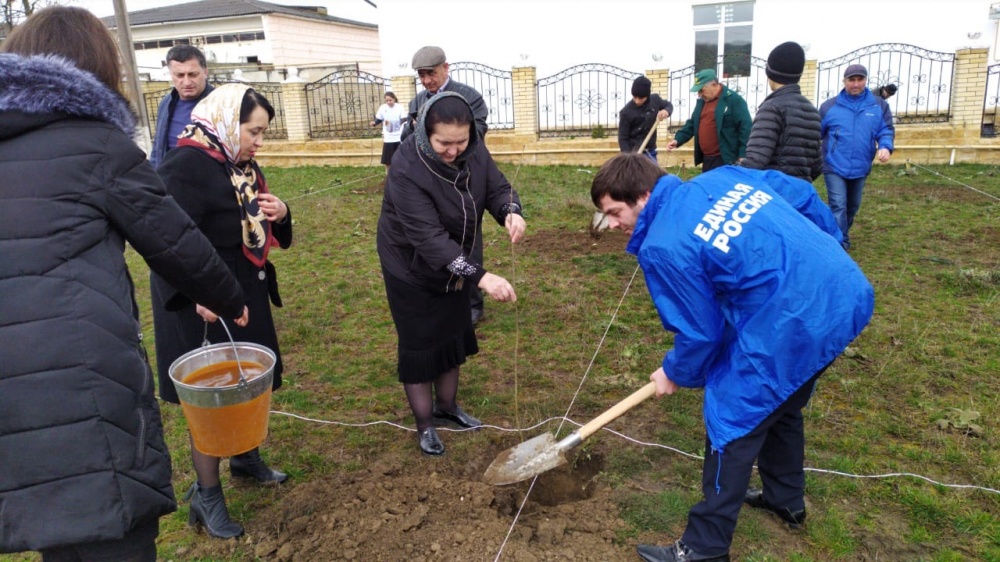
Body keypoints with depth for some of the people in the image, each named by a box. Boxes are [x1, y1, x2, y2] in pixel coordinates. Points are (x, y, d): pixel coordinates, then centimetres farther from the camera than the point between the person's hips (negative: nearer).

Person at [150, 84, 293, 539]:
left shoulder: (241, 164, 8)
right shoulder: (186, 164, -19)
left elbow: (256, 223, 17)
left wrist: (279, 213, -6)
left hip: (245, 291, 8)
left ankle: (246, 458, 40)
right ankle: (206, 495, 19)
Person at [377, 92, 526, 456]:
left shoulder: (474, 151, -15)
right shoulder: (407, 170, -34)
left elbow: (497, 187, -7)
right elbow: (428, 237, -39)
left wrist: (511, 212, -33)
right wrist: (481, 277, -47)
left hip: (454, 265, 6)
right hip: (412, 270, -6)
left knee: (453, 337, 18)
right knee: (420, 345, 5)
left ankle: (447, 406, 41)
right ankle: (424, 424, 25)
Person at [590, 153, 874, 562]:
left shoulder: (662, 247, -12)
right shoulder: (722, 177, 9)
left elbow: (700, 333, -6)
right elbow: (803, 195, 18)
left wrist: (674, 374, 14)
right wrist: (826, 257, 31)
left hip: (792, 324, -9)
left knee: (733, 422, 5)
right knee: (780, 403, 28)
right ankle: (786, 498, 50)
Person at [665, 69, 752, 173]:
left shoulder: (734, 100, -9)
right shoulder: (701, 101, 15)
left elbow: (745, 127, -13)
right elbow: (691, 124, 21)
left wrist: (743, 155, -18)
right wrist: (677, 140, 4)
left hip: (726, 160, -8)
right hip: (706, 159, 8)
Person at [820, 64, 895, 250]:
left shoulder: (879, 105, 4)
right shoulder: (829, 106, -2)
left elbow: (886, 130, 2)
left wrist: (885, 146, -19)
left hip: (860, 167, 4)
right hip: (834, 166, -4)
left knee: (853, 206, 18)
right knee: (838, 206, -11)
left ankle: (841, 237, 38)